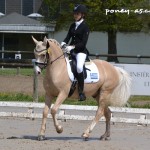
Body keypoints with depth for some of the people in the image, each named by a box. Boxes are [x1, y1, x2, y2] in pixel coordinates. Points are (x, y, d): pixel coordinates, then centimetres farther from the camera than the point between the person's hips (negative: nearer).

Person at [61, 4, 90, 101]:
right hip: (71, 51, 8)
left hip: (81, 51, -8)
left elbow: (83, 43, -13)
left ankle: (81, 92, -25)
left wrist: (72, 47, -24)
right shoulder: (73, 26, 14)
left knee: (79, 67, -32)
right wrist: (64, 43, -10)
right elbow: (68, 37, 11)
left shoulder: (85, 27, -6)